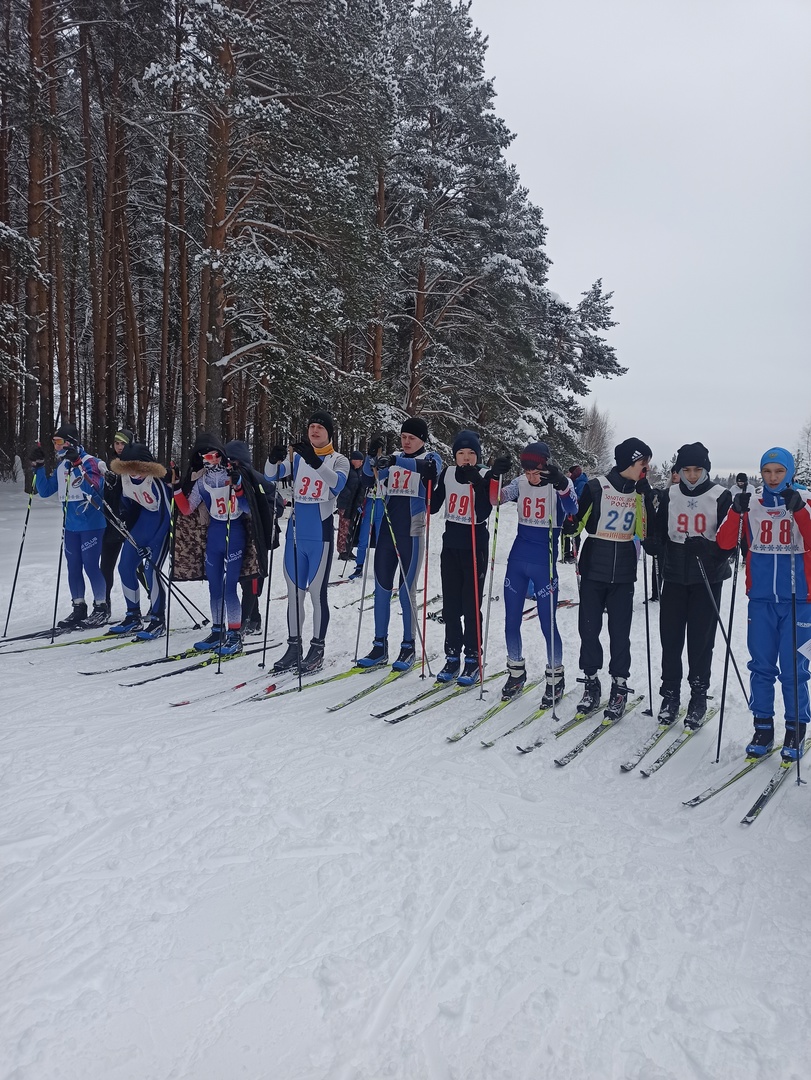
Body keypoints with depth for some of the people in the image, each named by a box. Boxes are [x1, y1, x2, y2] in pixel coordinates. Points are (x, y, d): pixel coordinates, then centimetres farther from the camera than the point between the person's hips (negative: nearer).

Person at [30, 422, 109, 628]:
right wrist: (38, 467, 4)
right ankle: (79, 608, 19)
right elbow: (45, 491, 14)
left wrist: (78, 465, -31)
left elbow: (94, 489, -25)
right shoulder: (61, 467, 11)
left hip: (91, 525, -7)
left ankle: (101, 608, 6)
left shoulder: (89, 462, -10)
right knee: (73, 567, 9)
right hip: (71, 526, 7)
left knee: (90, 566, -5)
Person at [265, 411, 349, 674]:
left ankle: (317, 650, 10)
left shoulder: (338, 460, 0)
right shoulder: (297, 456, 9)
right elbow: (271, 475, -5)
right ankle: (294, 647, 19)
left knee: (317, 592, 0)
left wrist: (314, 461, -35)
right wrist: (273, 459, -27)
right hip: (295, 534, 4)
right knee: (294, 592, 9)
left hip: (320, 535, -4)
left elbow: (337, 484, -21)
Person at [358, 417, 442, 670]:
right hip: (386, 531, 5)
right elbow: (369, 471, 3)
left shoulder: (430, 458, 1)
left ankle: (408, 648, 12)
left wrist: (395, 461, -37)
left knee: (407, 591, 0)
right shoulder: (393, 460, 15)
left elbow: (427, 467, -22)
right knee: (381, 589, 6)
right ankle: (380, 646, 15)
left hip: (411, 534, -4)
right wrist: (372, 456, -20)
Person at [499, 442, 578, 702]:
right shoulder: (520, 484, 5)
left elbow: (572, 509, -26)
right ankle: (516, 673, 27)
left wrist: (561, 483, -43)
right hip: (517, 561, 4)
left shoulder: (561, 485, -7)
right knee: (511, 621, 8)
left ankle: (555, 678, 19)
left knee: (548, 624, 0)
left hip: (544, 564, -4)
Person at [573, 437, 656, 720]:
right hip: (593, 569, -2)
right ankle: (591, 682, 19)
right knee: (589, 628, 3)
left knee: (619, 632, 4)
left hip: (623, 572, 2)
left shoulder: (641, 492, 5)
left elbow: (647, 531, -2)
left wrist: (646, 495, -8)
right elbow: (575, 520, 2)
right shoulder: (596, 487, -6)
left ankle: (619, 687, 15)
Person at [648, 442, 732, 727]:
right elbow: (658, 531, 11)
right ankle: (670, 694, 17)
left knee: (701, 639, 3)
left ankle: (699, 696, 17)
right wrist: (654, 544, -11)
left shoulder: (721, 497, -4)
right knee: (670, 637, 5)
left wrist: (705, 548, -24)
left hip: (708, 578, -2)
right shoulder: (669, 496, 5)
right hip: (675, 577, 3)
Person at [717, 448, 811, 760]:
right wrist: (736, 512, -16)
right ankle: (763, 727, 19)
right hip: (761, 599, 2)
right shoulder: (751, 506, 5)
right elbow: (725, 543, -3)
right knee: (761, 666, 8)